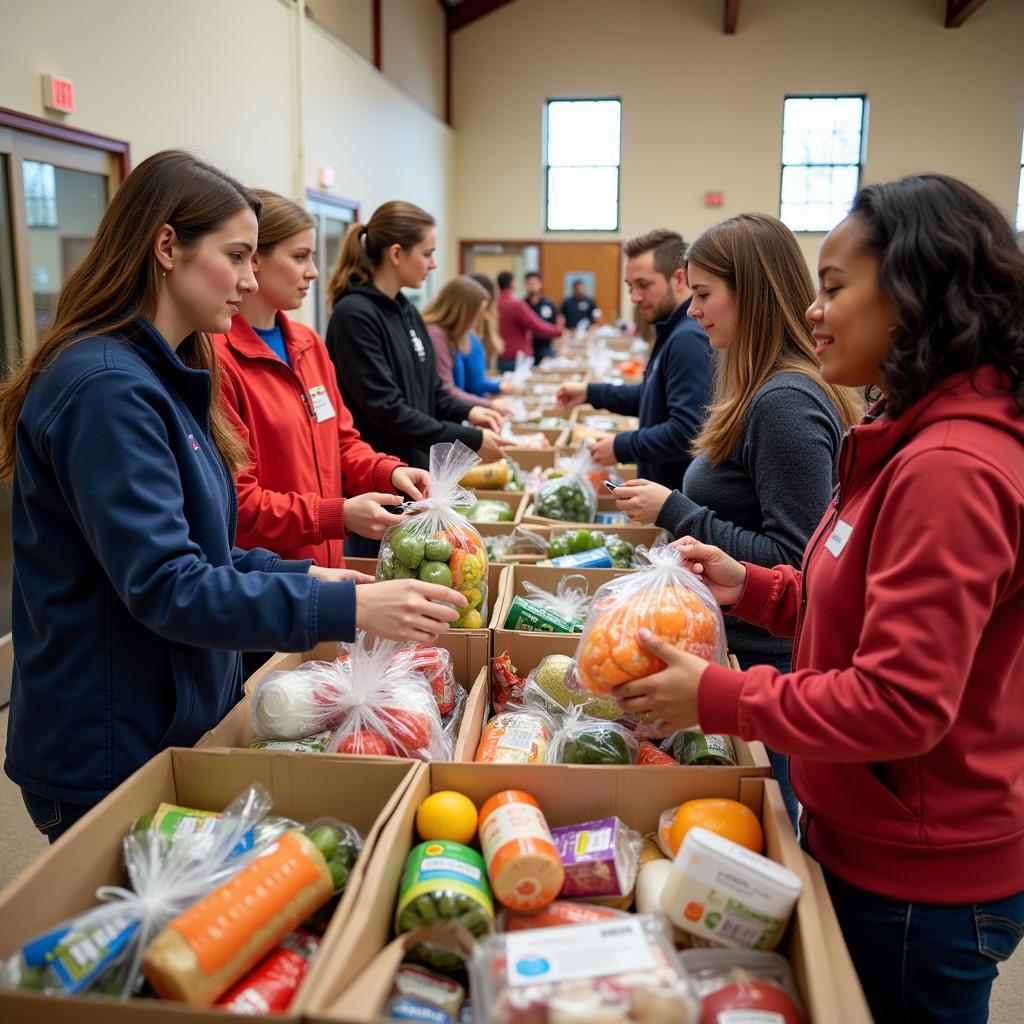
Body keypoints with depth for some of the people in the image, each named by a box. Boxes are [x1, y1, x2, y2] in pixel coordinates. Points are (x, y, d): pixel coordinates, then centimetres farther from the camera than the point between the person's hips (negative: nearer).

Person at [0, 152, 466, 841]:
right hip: (112, 758, -9)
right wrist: (346, 609, -30)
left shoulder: (167, 376, 8)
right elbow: (164, 586, -28)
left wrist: (301, 574, 2)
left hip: (180, 725, 9)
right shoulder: (104, 389, -23)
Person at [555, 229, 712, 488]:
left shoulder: (689, 338, -22)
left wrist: (621, 447, -17)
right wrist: (591, 393, 16)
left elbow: (687, 432, -29)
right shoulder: (675, 332, 12)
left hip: (681, 501, -10)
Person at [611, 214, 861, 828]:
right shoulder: (764, 390, 8)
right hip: (744, 644, 9)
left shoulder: (785, 403, -22)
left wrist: (676, 511, -20)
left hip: (767, 660, -9)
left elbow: (794, 562, -24)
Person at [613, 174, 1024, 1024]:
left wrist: (716, 697, -19)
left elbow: (900, 705, -27)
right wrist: (751, 585, 1)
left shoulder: (949, 469, -26)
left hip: (917, 888, -9)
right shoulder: (922, 442, 5)